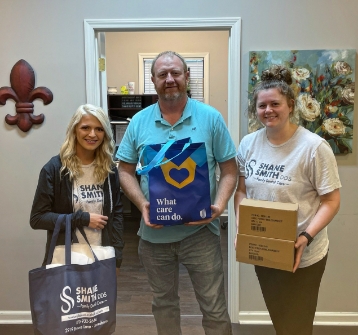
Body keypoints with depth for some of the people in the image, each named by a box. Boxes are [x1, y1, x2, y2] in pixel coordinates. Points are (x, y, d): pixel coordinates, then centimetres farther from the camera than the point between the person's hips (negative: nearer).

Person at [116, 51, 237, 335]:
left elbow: (229, 170, -2)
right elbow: (125, 171, 5)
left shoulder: (211, 118, -4)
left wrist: (218, 206, -18)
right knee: (163, 303, 21)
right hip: (154, 232, 2)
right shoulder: (139, 122, 1)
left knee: (215, 308, 9)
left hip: (199, 230, -2)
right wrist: (142, 204, -12)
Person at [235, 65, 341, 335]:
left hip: (302, 255, -4)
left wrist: (306, 237, -26)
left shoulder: (314, 147, -18)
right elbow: (241, 190, 6)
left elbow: (331, 201, -15)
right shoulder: (248, 144, -2)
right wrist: (241, 227, -7)